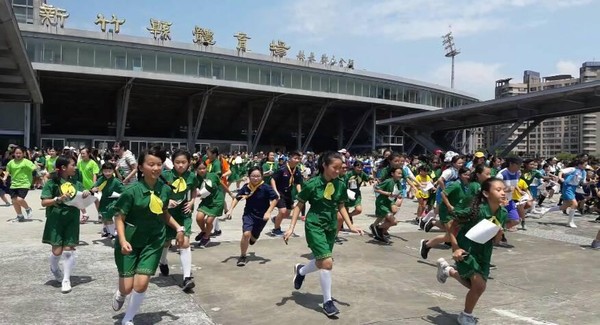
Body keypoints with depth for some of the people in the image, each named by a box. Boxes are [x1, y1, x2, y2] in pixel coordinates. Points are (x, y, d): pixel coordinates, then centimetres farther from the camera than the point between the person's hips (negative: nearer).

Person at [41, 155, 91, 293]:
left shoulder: (75, 183, 7)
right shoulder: (52, 182, -6)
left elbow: (83, 198, 17)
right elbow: (44, 202, -9)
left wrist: (87, 194, -5)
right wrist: (58, 199, -25)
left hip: (72, 220, 3)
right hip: (56, 220, -3)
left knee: (68, 250, 1)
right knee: (57, 250, -1)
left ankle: (66, 280, 11)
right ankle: (54, 268, 33)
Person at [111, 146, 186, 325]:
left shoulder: (165, 189, -5)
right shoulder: (132, 190, -19)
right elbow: (119, 218, -13)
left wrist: (178, 228, 5)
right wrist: (122, 240, -27)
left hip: (153, 242, 3)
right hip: (130, 243, -3)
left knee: (141, 284, -3)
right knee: (127, 287, 2)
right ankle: (120, 294, 42)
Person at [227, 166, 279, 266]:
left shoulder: (266, 187, -20)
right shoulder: (246, 187, -12)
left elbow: (275, 199, -15)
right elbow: (237, 198, 2)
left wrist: (268, 212, -21)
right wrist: (231, 210, -7)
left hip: (262, 216, 0)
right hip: (249, 214, 0)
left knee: (254, 237, 16)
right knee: (246, 234, -21)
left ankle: (251, 239, 58)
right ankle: (242, 256, 0)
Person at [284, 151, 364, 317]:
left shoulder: (340, 185, -3)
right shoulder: (312, 184, -15)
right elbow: (299, 205, -6)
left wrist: (350, 225, 4)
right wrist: (291, 227, -11)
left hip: (331, 226, 6)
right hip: (314, 225, -5)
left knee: (320, 262, 15)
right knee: (327, 262, -15)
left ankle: (300, 270, 48)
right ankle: (327, 301, 3)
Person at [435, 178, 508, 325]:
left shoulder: (502, 214, -8)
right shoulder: (477, 210, -27)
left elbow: (496, 240, 4)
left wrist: (499, 233, -18)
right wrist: (455, 248, -20)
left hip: (484, 253, 7)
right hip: (466, 250, -7)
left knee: (475, 285, 16)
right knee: (479, 285, -12)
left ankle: (447, 270, 43)